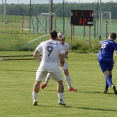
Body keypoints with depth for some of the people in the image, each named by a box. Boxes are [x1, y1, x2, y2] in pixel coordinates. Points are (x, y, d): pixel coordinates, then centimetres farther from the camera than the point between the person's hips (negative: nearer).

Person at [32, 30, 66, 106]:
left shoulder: (43, 43, 5)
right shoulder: (60, 46, 0)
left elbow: (35, 54, 8)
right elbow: (62, 59, -9)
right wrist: (62, 64, 14)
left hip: (43, 66, 1)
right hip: (54, 66, -1)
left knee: (37, 81, 20)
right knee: (60, 81, 20)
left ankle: (34, 99, 13)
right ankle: (60, 99, 12)